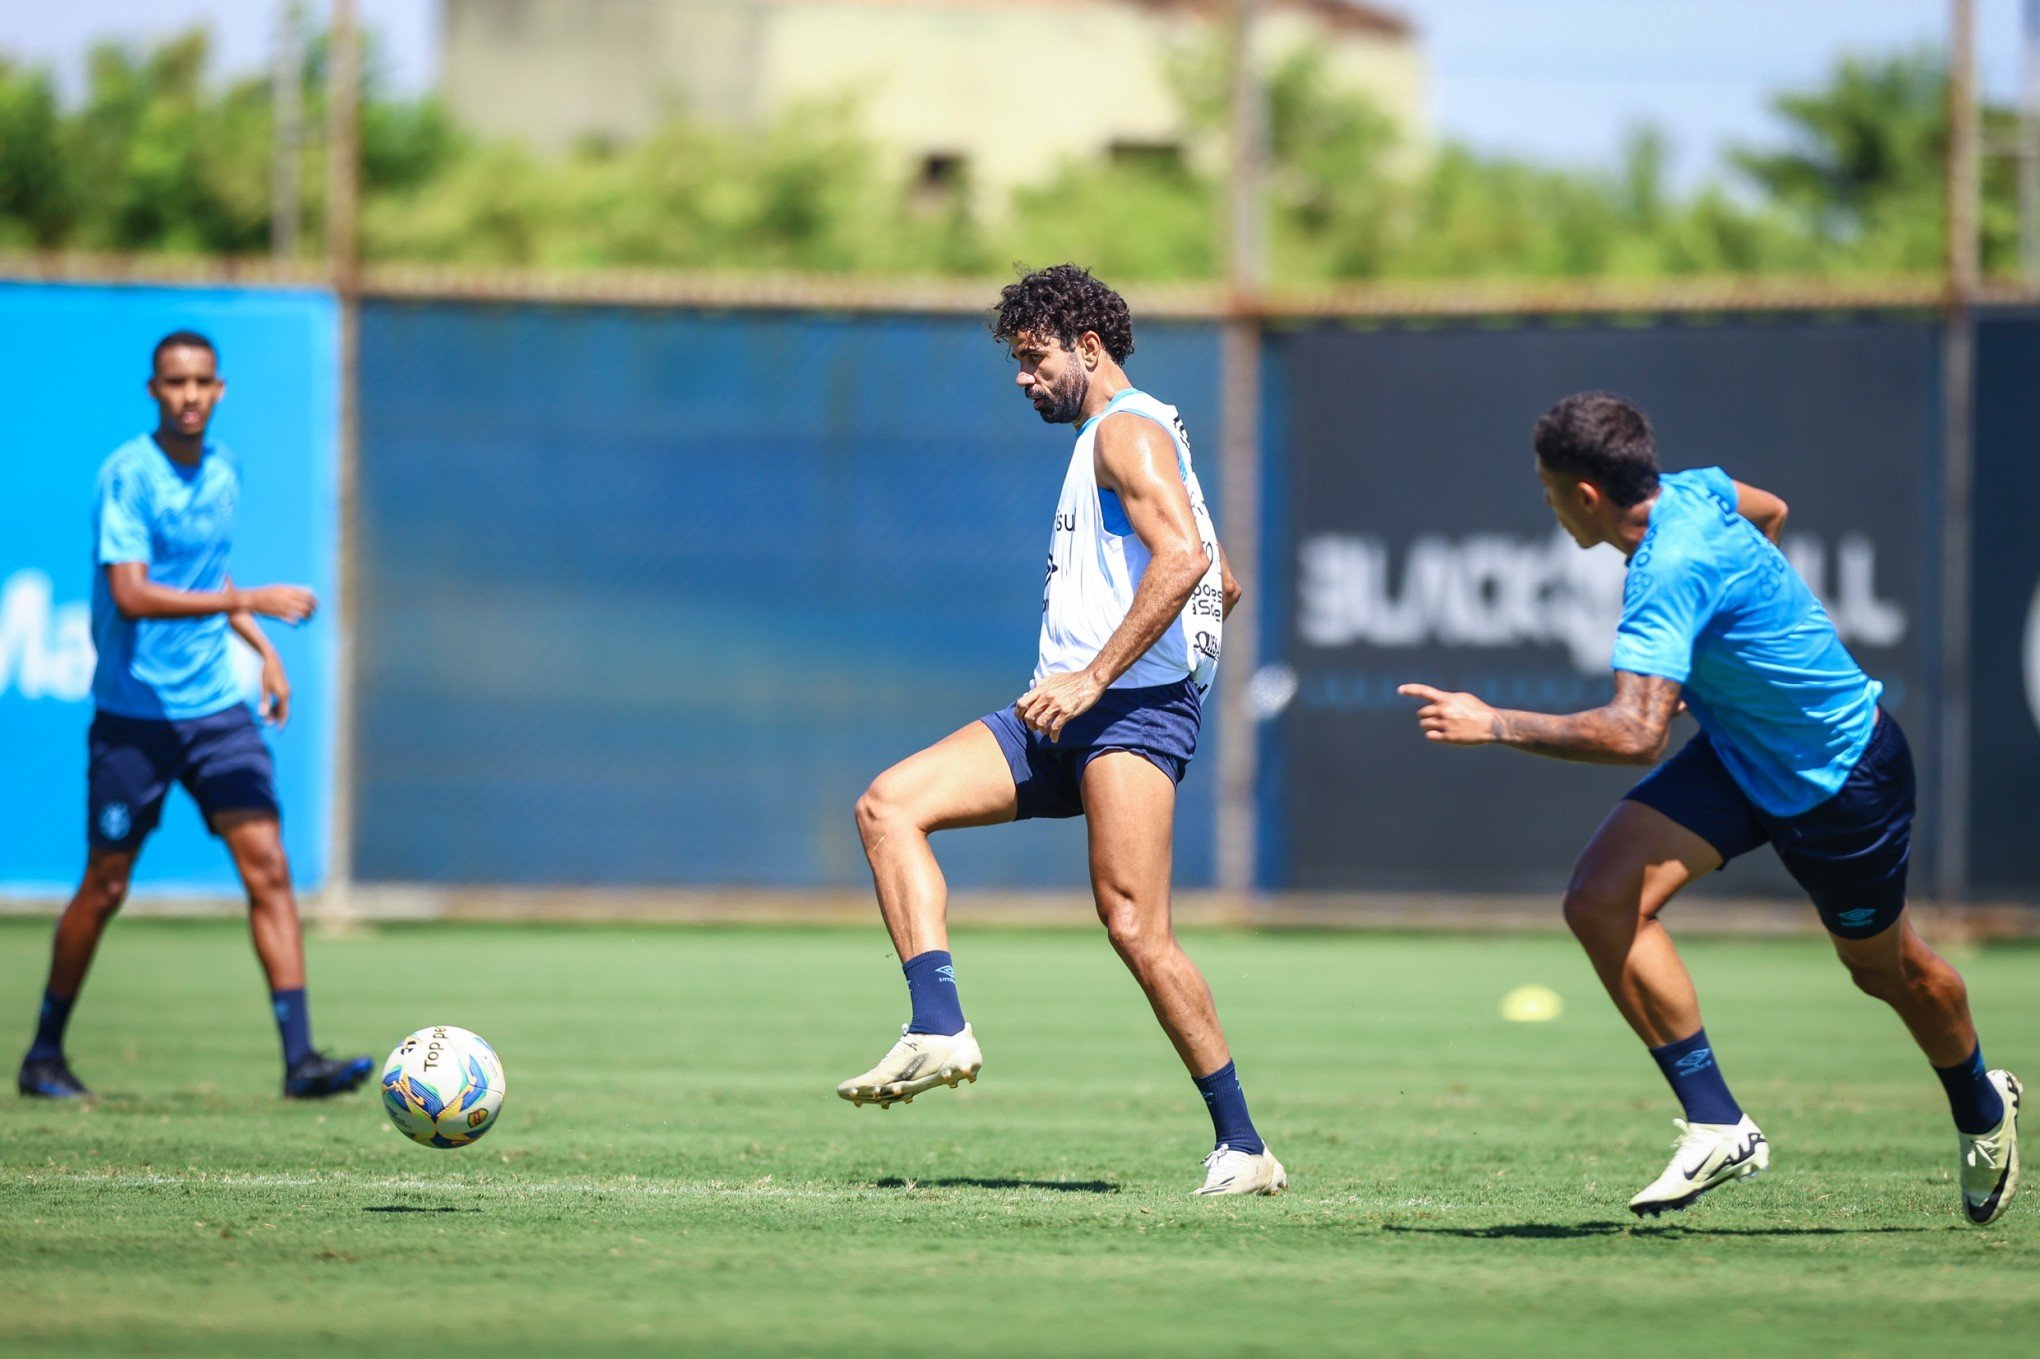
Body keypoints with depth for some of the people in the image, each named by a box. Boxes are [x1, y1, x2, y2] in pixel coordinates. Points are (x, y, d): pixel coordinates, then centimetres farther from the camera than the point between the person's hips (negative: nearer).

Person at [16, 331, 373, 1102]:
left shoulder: (223, 471, 9)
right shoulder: (126, 475, -12)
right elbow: (131, 595, -23)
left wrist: (261, 647, 17)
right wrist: (247, 600, -27)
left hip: (215, 706, 5)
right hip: (133, 713, -5)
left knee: (267, 865, -8)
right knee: (106, 886, 3)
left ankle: (299, 1059, -12)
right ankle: (44, 1053, 21)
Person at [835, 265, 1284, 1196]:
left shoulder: (1127, 430, -4)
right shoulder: (1107, 439, 26)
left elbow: (1185, 559, -20)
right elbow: (1224, 585, 32)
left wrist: (1097, 676, -22)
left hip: (1131, 706, -10)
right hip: (1070, 713, 10)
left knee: (1135, 927, -17)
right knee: (888, 806, -3)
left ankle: (1240, 1145, -11)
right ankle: (939, 1030, -15)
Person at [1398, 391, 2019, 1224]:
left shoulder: (1671, 573, -35)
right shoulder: (1696, 493, -10)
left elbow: (1636, 735, -45)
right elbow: (1771, 511, 15)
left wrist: (1495, 726, -40)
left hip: (1839, 776, -8)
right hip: (1737, 752, 8)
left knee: (1887, 967, 17)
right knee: (1600, 899, -14)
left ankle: (1982, 1109, 48)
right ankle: (1716, 1126, -8)